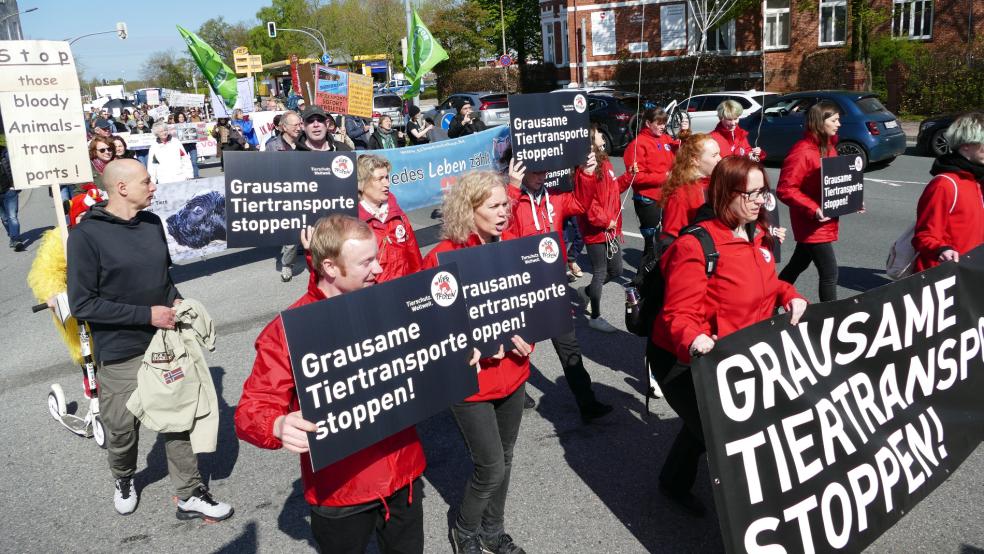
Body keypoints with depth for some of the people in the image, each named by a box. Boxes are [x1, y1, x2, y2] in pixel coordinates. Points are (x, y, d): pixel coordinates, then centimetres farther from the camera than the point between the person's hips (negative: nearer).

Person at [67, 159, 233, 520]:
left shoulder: (152, 223, 2)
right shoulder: (87, 234, -15)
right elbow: (82, 304, -17)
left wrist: (176, 301, -3)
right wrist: (147, 314, -20)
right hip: (121, 353, -4)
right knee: (122, 427, 13)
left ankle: (190, 496, 20)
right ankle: (124, 479, 43)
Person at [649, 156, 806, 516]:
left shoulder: (758, 234, 1)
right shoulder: (695, 245, -25)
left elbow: (765, 284, 17)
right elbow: (679, 314, -28)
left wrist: (790, 296, -3)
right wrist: (693, 341, -48)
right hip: (684, 359, -8)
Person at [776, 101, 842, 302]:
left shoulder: (829, 146, 8)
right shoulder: (802, 152, -19)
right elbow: (785, 189, -21)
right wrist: (813, 210, -28)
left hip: (824, 223, 9)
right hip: (813, 224, -9)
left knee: (798, 265, 20)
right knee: (829, 273, -5)